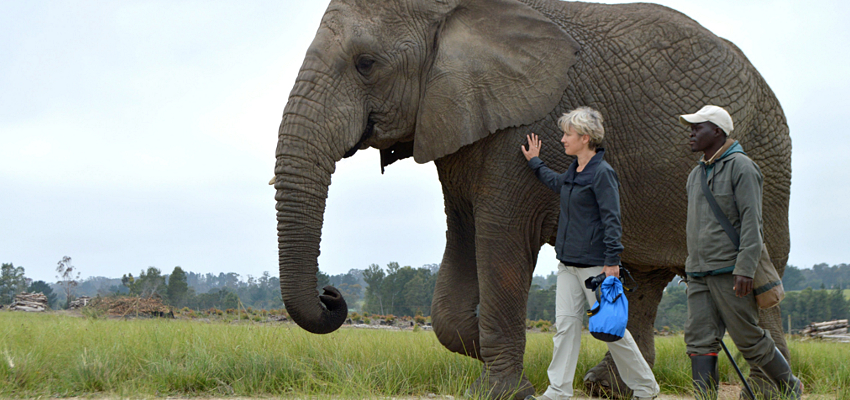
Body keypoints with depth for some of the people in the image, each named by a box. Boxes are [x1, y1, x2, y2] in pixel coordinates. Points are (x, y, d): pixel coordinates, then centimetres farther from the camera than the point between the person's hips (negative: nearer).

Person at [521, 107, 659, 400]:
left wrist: (612, 261, -22)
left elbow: (612, 220, -17)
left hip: (594, 263, -8)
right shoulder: (573, 172, 12)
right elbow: (556, 183, 37)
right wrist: (535, 162, 46)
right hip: (568, 263, 8)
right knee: (565, 324, 3)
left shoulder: (602, 173, -13)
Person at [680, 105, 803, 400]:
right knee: (699, 339, -4)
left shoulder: (741, 167, -7)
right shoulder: (696, 174, 18)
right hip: (699, 273, 7)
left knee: (748, 338, -1)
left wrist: (745, 269, -23)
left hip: (730, 271, -7)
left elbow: (751, 221, -15)